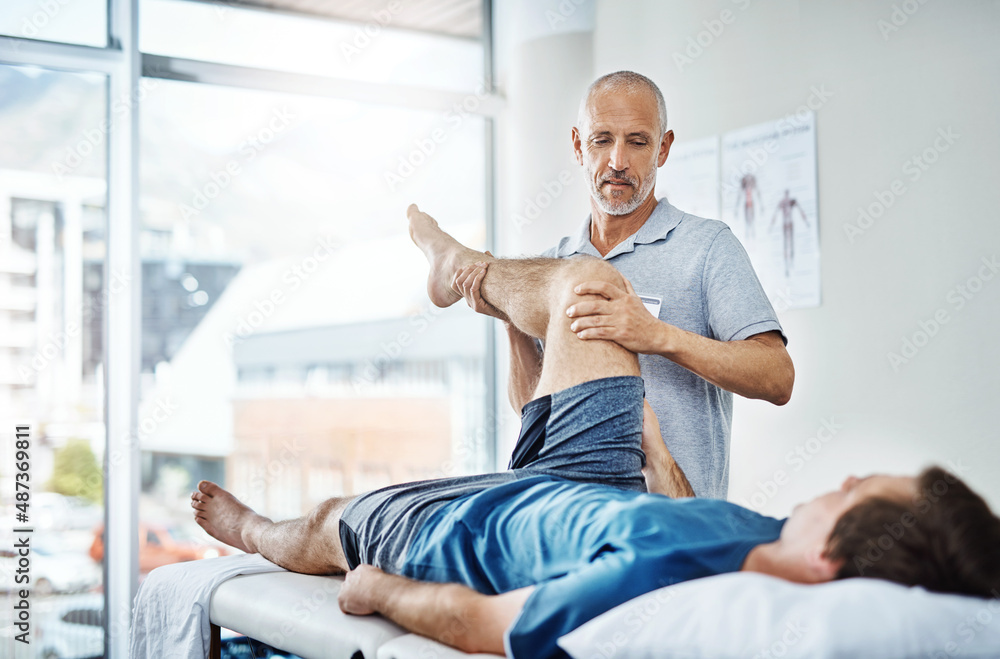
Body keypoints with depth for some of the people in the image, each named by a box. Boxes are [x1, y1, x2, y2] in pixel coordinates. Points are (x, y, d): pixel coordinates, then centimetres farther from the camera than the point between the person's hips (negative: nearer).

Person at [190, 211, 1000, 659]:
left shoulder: (664, 581, -50)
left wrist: (378, 592, -13)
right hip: (592, 487, 6)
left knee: (333, 519, 23)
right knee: (588, 281, 10)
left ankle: (253, 533, 61)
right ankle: (471, 271, 44)